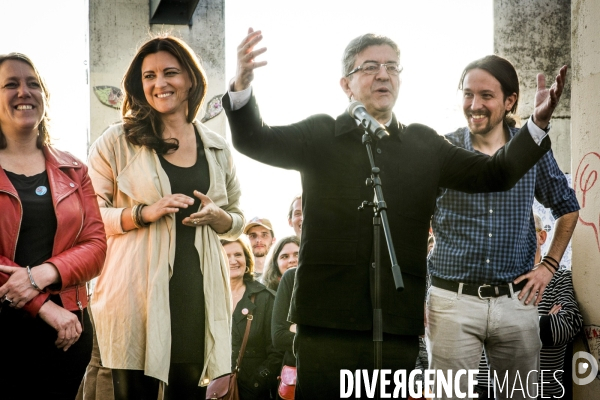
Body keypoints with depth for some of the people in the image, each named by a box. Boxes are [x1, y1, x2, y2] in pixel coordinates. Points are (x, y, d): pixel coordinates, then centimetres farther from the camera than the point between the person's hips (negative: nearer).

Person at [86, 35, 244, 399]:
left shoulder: (218, 149, 13)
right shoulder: (119, 142, 3)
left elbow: (238, 220, 20)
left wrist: (215, 215, -2)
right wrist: (143, 213, -14)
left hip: (198, 290, 3)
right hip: (138, 291, -3)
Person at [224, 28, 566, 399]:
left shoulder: (425, 145, 13)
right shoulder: (320, 136, 7)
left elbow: (494, 174, 9)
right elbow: (255, 141, -6)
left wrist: (537, 123, -6)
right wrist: (242, 86, -26)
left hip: (399, 326, 2)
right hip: (327, 322, -2)